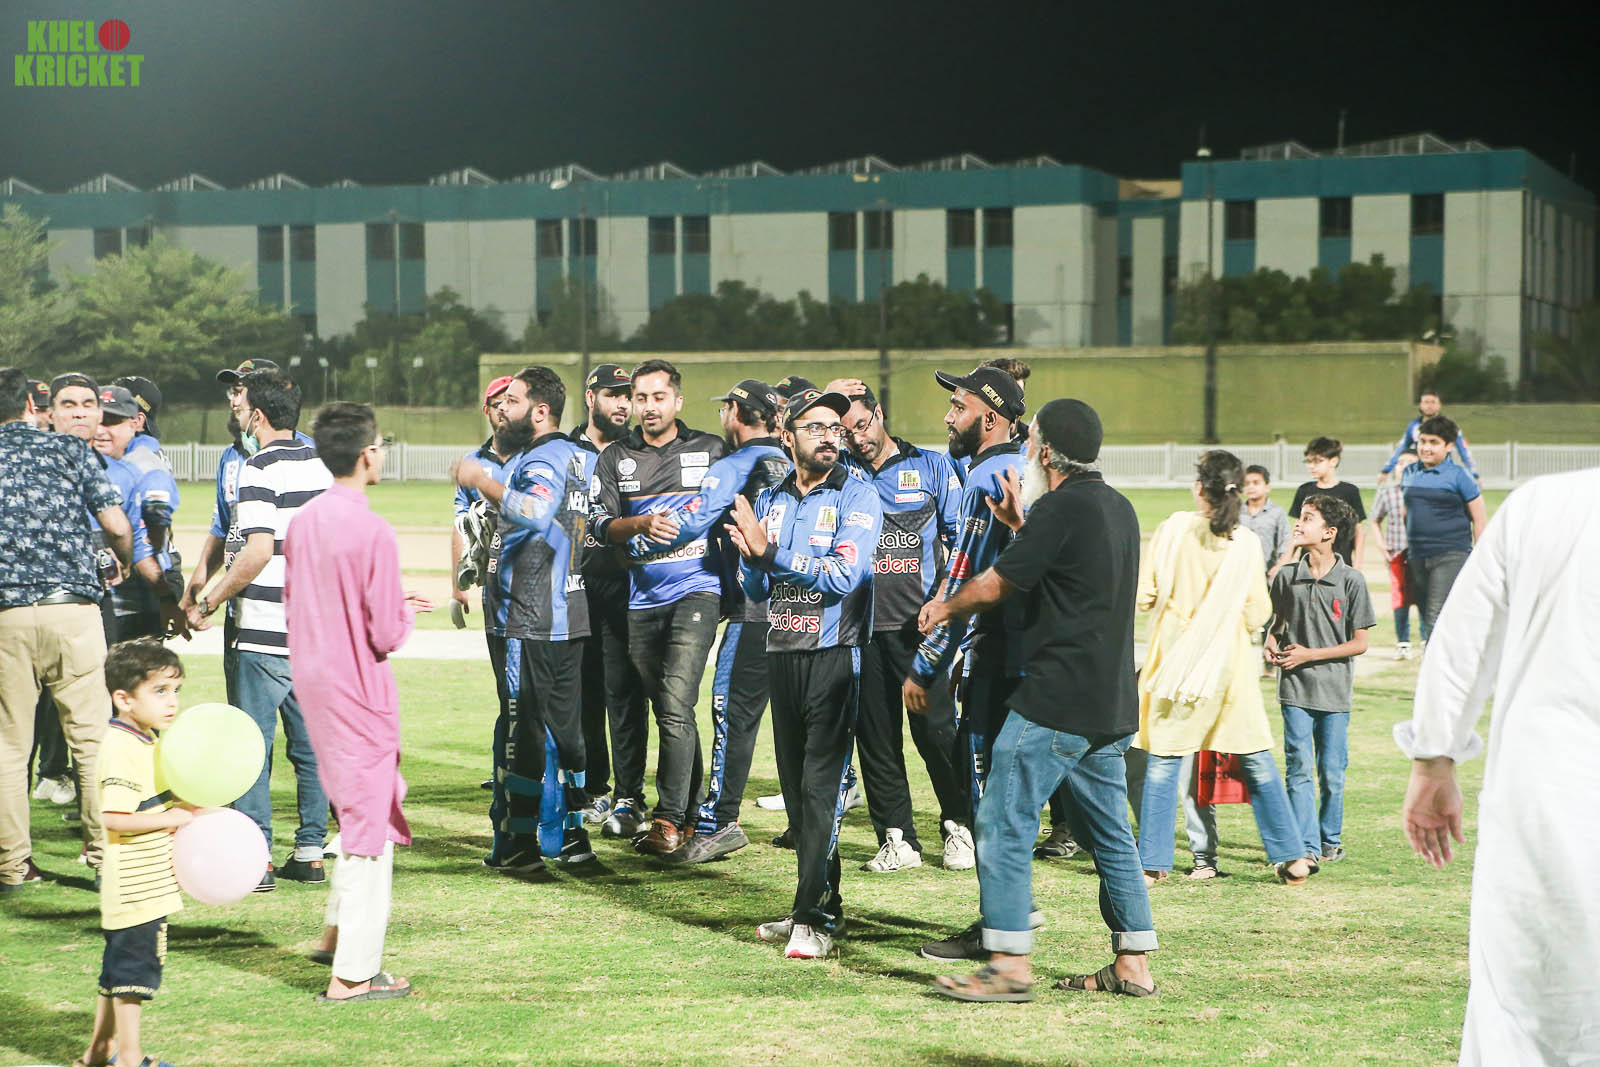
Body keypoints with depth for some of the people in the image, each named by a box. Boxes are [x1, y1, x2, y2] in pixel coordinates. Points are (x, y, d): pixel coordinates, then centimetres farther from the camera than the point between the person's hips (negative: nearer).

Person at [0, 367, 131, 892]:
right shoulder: (70, 448, 4)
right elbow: (116, 525, -3)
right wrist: (123, 563, 19)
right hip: (72, 607, -1)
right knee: (91, 737, 6)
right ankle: (105, 853, 7)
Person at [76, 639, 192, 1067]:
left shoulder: (145, 742, 13)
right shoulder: (122, 751, -20)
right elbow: (113, 818, -28)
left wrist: (186, 807, 9)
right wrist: (169, 818, -21)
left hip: (146, 883, 11)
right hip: (133, 886, -11)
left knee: (118, 968, 18)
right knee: (133, 968, -2)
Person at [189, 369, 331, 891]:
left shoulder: (260, 471, -12)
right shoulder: (322, 464, 10)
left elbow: (259, 552, -21)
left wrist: (209, 602, -11)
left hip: (265, 632, -7)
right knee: (310, 743, 12)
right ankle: (310, 852, 15)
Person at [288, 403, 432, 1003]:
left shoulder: (302, 523, 4)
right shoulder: (373, 532, -19)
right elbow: (386, 635, -19)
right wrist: (406, 613, 4)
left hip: (311, 677, 8)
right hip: (357, 689, -8)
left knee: (355, 803, 24)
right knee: (370, 821, 0)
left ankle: (337, 932, 25)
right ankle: (354, 973, 3)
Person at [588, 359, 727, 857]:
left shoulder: (710, 450, 8)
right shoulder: (615, 458, 11)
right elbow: (603, 525, 0)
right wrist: (644, 524, -17)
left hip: (697, 589, -3)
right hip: (642, 597, 3)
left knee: (675, 705, -15)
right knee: (667, 707, 8)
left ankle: (669, 819, -12)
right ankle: (694, 810, 19)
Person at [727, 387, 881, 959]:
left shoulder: (857, 497, -4)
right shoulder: (769, 500, 13)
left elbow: (843, 575, -17)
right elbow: (755, 589, 12)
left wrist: (773, 551, -20)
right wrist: (753, 559, -10)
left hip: (835, 653, -6)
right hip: (782, 651, 6)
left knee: (823, 783, -10)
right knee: (794, 783, 8)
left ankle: (814, 917, -11)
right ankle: (825, 904, 16)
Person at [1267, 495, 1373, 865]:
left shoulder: (1351, 580, -4)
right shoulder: (1287, 577, 3)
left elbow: (1359, 642, -3)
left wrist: (1309, 654, -11)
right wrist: (1271, 645, -6)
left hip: (1335, 692, -1)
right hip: (1295, 689, 1)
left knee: (1332, 773, 5)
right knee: (1299, 769, -5)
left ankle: (1330, 841, 22)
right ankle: (1307, 848, -3)